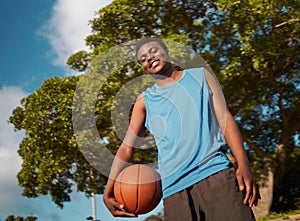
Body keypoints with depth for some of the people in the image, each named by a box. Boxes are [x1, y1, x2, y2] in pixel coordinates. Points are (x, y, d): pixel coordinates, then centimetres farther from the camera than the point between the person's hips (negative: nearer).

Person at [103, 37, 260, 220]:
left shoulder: (200, 76, 16)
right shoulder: (144, 102, 16)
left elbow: (224, 118, 8)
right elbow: (126, 148, 12)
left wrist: (243, 165, -5)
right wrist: (108, 193, 0)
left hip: (216, 173, -1)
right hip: (174, 187, 1)